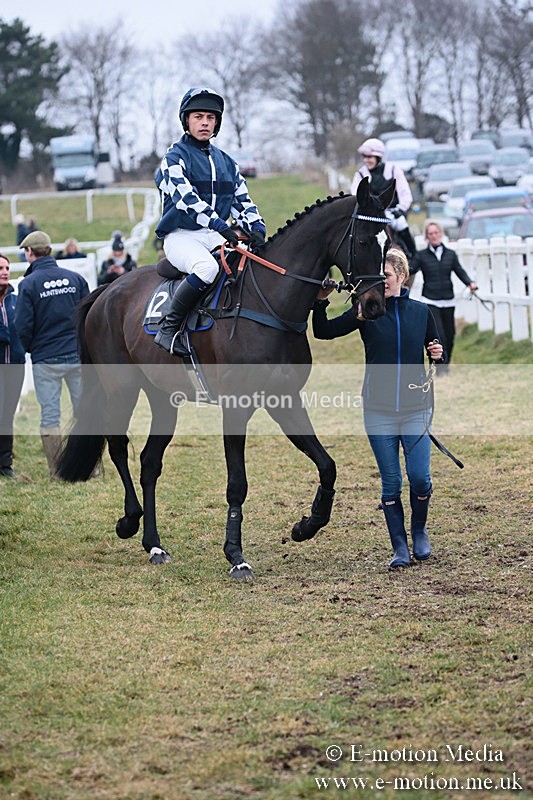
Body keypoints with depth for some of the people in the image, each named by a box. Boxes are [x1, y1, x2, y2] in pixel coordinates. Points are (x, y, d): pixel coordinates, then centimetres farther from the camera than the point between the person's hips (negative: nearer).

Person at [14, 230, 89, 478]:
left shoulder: (29, 284, -10)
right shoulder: (75, 278, 0)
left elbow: (23, 327, -11)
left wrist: (30, 349, 8)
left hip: (46, 359, -3)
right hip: (78, 355, 3)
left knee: (50, 417, 5)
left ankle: (56, 472, 6)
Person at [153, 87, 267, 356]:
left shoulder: (226, 162, 19)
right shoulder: (175, 158, -2)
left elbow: (242, 201, 12)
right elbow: (186, 198, -18)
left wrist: (256, 227, -10)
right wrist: (220, 226, -32)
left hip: (215, 237, 7)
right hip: (181, 235, -7)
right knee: (206, 267, -37)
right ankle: (168, 328, -25)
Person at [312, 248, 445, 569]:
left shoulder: (421, 311, 3)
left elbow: (437, 356, 12)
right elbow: (323, 332, -7)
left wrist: (438, 355, -10)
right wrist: (320, 302, -21)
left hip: (416, 408, 0)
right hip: (379, 411, 0)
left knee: (419, 477, -4)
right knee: (391, 482, 3)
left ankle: (419, 530, 23)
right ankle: (400, 547, 12)